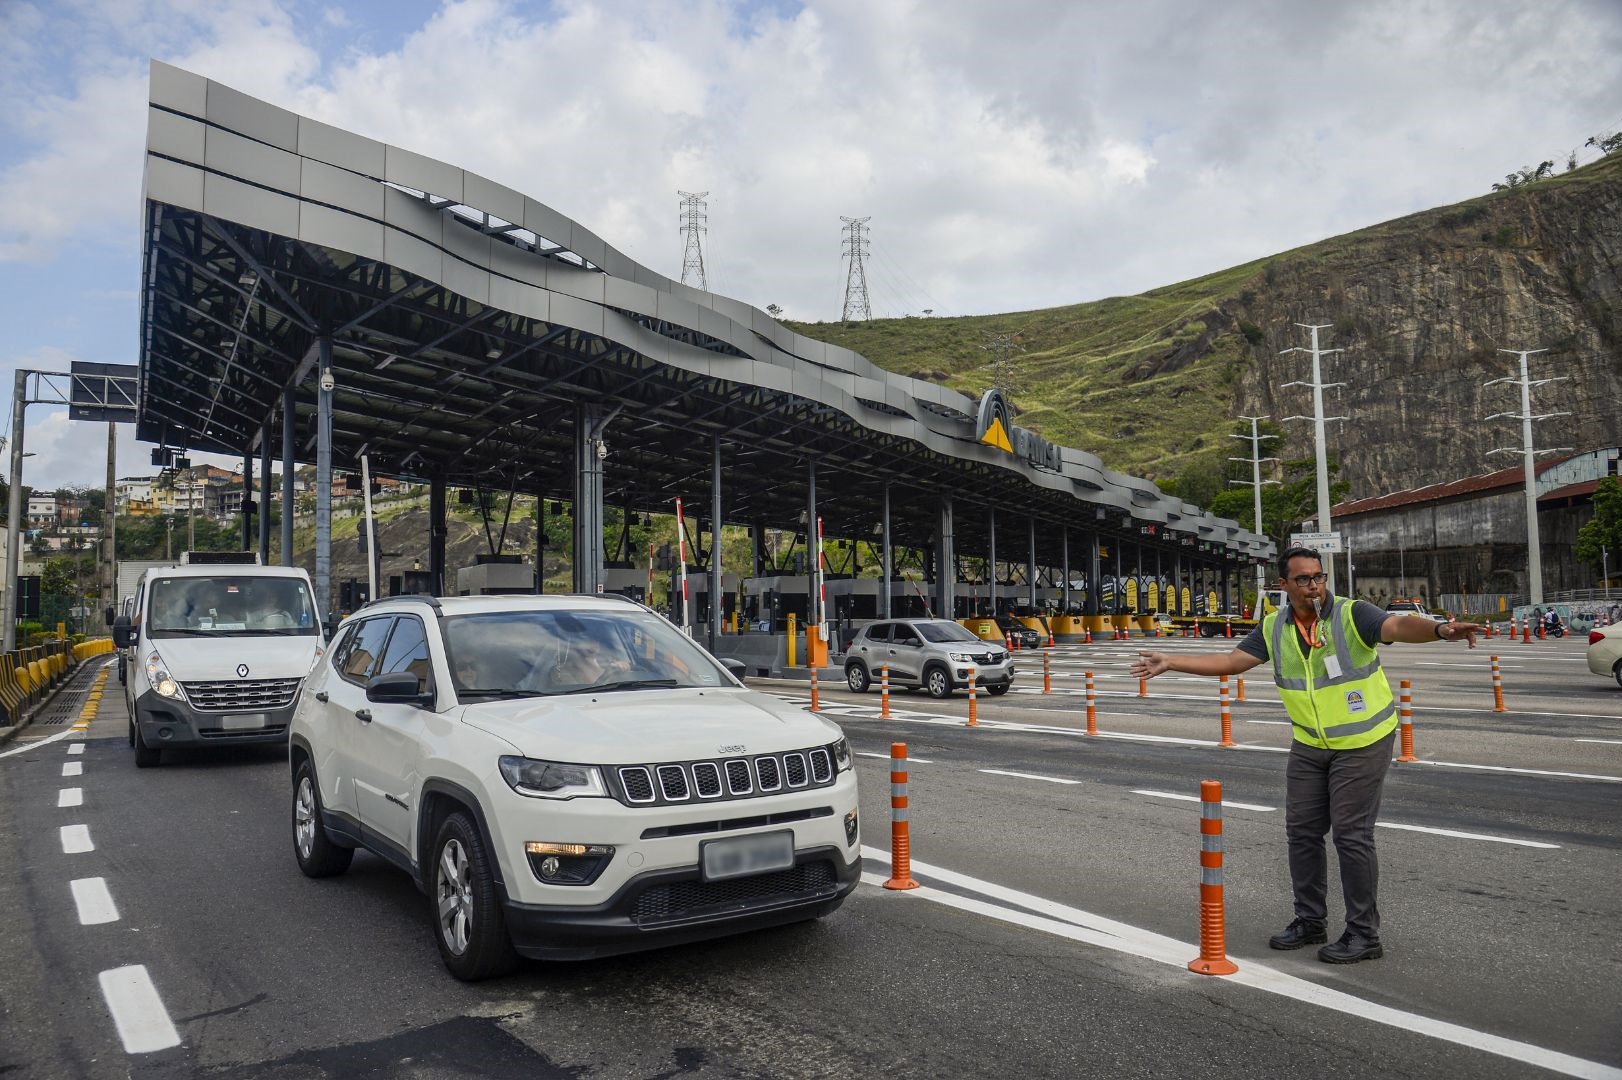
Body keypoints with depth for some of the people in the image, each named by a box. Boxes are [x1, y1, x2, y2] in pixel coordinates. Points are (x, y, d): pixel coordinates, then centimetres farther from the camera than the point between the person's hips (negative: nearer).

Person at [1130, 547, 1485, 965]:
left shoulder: (1352, 614, -17)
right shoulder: (1274, 628, -1)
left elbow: (1399, 625, -34)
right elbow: (1232, 661, 4)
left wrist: (1439, 629, -56)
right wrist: (1170, 662, 0)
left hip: (1363, 743, -6)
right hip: (1309, 745, 6)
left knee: (1351, 834, -4)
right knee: (1302, 831, 11)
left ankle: (1364, 934, 10)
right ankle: (1310, 921, 27)